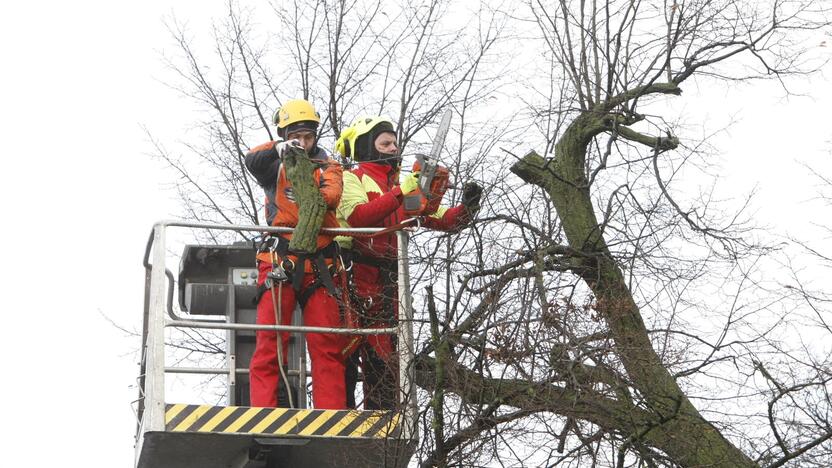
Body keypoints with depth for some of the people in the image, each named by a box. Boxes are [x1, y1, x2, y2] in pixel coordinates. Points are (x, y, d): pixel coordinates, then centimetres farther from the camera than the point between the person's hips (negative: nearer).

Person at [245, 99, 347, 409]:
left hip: (318, 265, 2)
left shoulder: (327, 167, 16)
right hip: (279, 263, -2)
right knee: (271, 341, -9)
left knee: (327, 343, -4)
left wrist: (320, 198, -29)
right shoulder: (276, 166, 13)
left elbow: (332, 195, -6)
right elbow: (252, 161, -11)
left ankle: (332, 415, -5)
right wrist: (278, 150, -32)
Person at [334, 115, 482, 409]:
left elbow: (444, 220, 14)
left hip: (388, 284, 7)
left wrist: (468, 207, -6)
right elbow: (358, 215, -20)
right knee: (346, 353, -7)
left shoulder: (402, 187, 20)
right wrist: (400, 192, -26)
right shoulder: (352, 179, 1)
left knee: (385, 356, 6)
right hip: (355, 277, -7)